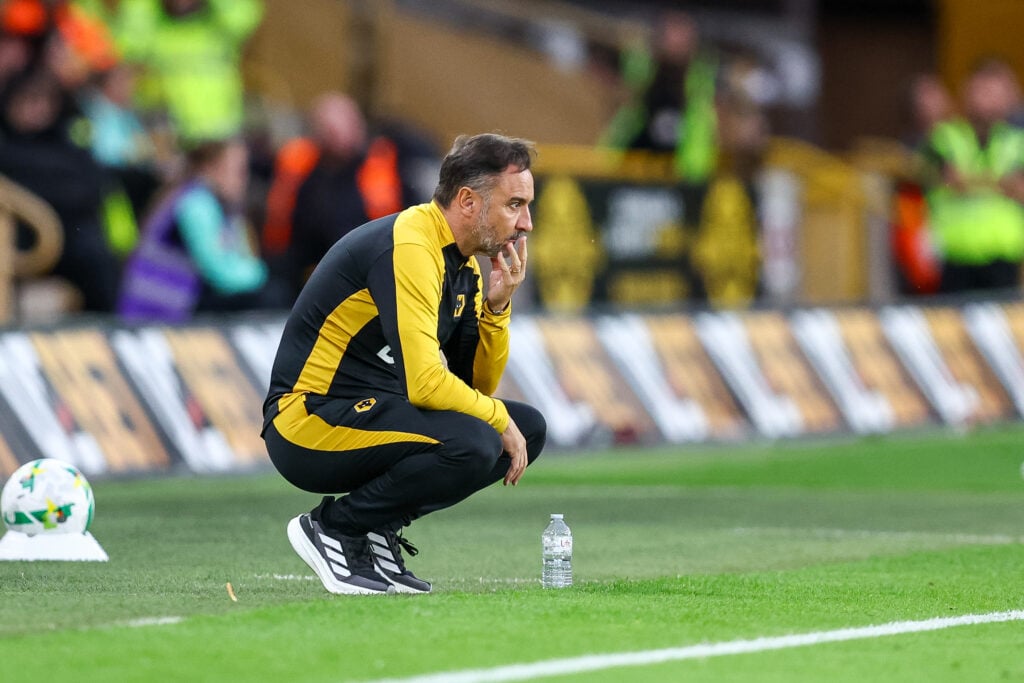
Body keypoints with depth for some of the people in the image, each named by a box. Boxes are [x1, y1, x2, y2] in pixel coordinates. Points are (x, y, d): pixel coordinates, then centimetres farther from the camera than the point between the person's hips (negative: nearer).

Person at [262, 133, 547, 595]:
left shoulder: (463, 262, 11)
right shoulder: (409, 249, -20)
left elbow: (476, 384, 13)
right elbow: (424, 382, -27)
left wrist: (496, 306, -1)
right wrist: (498, 419, -13)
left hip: (371, 410, 10)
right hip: (307, 424, -10)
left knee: (528, 428, 6)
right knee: (473, 443, -29)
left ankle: (378, 528, 8)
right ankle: (332, 528, -10)